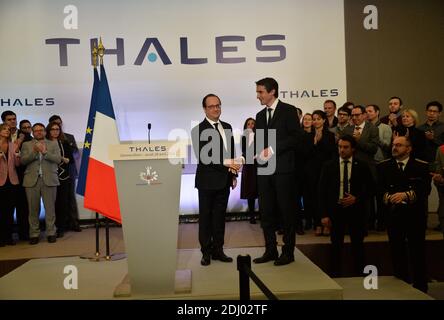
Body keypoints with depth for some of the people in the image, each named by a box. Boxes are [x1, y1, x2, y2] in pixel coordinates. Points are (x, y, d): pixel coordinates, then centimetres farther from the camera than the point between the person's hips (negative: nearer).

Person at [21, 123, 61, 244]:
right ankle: (34, 234, 11)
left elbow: (58, 159, -1)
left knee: (50, 208, 0)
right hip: (32, 180, 1)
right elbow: (22, 160, 1)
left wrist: (44, 152, -12)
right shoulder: (26, 145, 14)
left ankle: (51, 233, 7)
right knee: (33, 209, 3)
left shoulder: (53, 144, 12)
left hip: (49, 180, -1)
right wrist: (34, 151, -12)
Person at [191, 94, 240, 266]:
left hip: (224, 180, 5)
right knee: (205, 217, 6)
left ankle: (218, 250, 21)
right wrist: (225, 163, -25)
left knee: (220, 216, 11)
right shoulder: (198, 130, -9)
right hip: (207, 180, -5)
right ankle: (206, 252, 17)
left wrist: (233, 174, 12)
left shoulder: (227, 127, 11)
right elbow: (202, 157, -18)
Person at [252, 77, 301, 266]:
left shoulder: (288, 111, -1)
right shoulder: (260, 115, 18)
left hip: (283, 169, -6)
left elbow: (296, 136, -9)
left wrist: (272, 149, -14)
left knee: (287, 211, 1)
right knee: (266, 212, 7)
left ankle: (288, 252, 11)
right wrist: (258, 153, 1)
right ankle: (270, 250, 18)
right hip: (264, 169, 6)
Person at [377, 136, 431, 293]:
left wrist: (406, 195, -24)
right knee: (397, 252, 10)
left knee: (418, 252, 4)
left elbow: (425, 189, -10)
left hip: (415, 215, -2)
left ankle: (420, 288, 18)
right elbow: (379, 188, -1)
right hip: (393, 214, 2)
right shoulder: (383, 166, 6)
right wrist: (387, 196, -20)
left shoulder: (422, 166, 0)